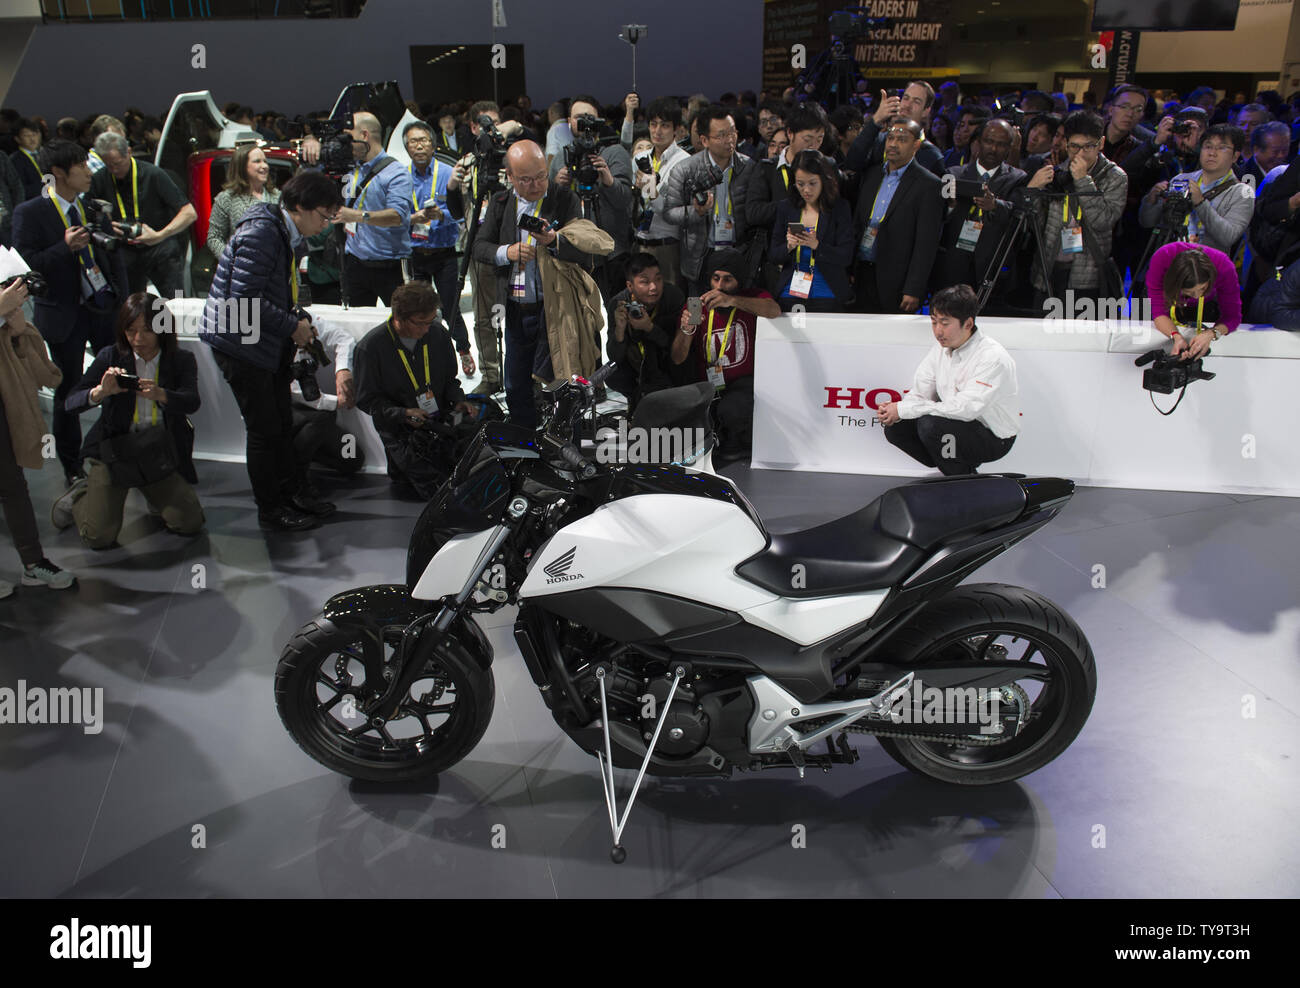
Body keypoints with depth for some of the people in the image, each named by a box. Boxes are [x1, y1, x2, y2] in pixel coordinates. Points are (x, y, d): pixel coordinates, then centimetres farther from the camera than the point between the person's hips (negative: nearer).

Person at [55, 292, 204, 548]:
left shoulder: (182, 361, 1)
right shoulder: (110, 357, 1)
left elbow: (191, 402, -17)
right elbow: (72, 403, -6)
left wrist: (160, 395, -38)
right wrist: (100, 392, -28)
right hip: (114, 450, -1)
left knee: (190, 524, -9)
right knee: (100, 537, -12)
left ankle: (156, 495, 24)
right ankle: (80, 495, 23)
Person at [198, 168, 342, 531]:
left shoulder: (289, 236, 10)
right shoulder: (260, 235, -22)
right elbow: (244, 299, -27)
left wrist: (299, 320, 4)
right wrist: (292, 326, -18)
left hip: (270, 345, 9)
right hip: (240, 345, -9)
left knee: (282, 423, 15)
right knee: (265, 430, -1)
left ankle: (289, 492, 29)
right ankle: (270, 509, 12)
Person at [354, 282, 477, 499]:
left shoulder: (438, 333, -2)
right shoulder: (371, 347, -14)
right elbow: (367, 400, -8)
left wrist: (457, 401, -8)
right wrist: (403, 414, -22)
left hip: (441, 421, 5)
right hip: (402, 430, -4)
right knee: (438, 490, -15)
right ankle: (399, 470, 16)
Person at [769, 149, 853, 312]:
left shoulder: (840, 208, 1)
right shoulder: (785, 207, 8)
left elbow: (846, 257, -6)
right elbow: (773, 256, 7)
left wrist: (816, 245, -21)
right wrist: (788, 246, -14)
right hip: (789, 295, 2)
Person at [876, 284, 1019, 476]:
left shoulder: (993, 357, -25)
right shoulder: (941, 347, 0)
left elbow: (965, 408, -34)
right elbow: (920, 393, 1)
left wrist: (903, 409, -31)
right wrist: (894, 411, -23)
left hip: (993, 439, -8)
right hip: (959, 425, 8)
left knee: (930, 424, -31)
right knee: (895, 428, -7)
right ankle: (953, 468, 10)